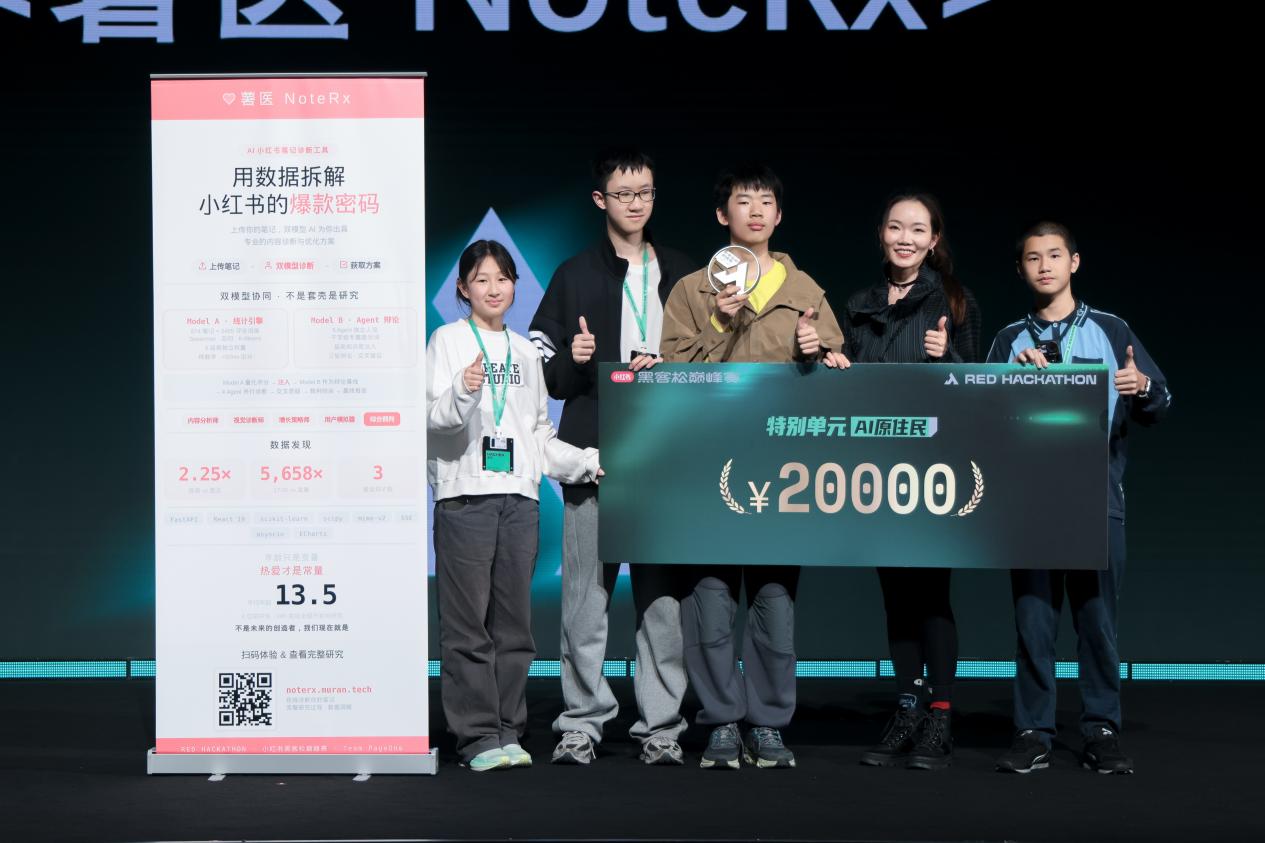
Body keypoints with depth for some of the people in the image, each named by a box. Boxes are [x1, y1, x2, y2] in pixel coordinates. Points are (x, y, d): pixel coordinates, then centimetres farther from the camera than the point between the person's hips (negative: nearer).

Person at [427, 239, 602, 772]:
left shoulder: (524, 352, 19)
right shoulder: (449, 340, 5)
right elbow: (435, 418, -7)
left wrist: (586, 461, 11)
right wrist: (462, 392, -26)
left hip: (519, 495, 4)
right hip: (465, 493, -4)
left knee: (513, 622, 5)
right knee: (468, 622, -5)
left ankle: (507, 732, 12)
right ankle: (477, 735, 0)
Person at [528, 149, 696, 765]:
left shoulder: (682, 276, 16)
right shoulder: (575, 276, 11)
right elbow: (545, 373, 9)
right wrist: (573, 363, -12)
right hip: (593, 454, -1)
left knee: (663, 593, 1)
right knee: (586, 594, -2)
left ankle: (660, 724, 7)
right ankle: (583, 720, 6)